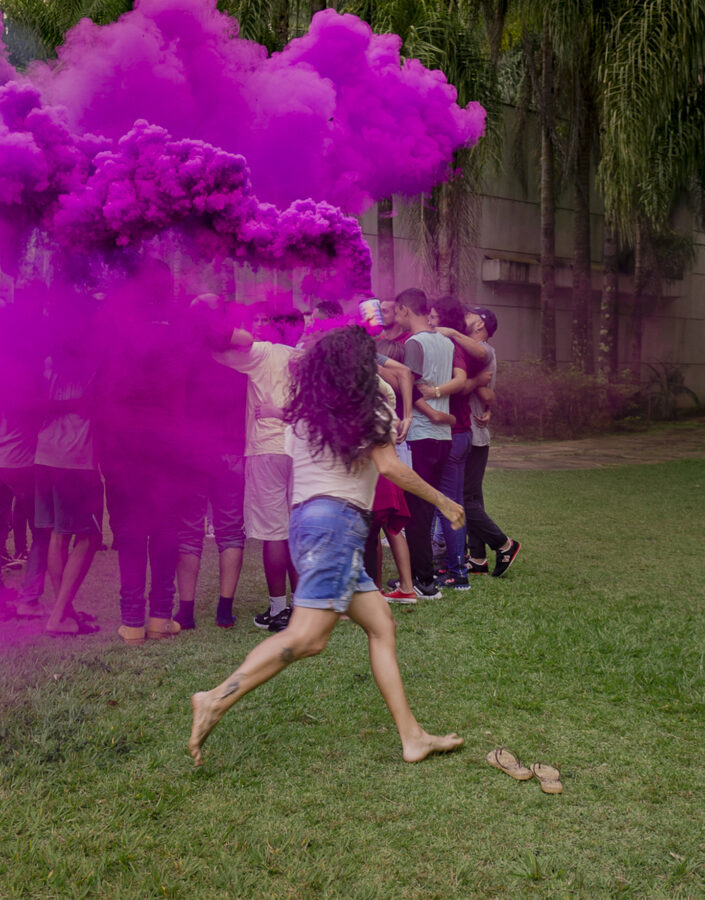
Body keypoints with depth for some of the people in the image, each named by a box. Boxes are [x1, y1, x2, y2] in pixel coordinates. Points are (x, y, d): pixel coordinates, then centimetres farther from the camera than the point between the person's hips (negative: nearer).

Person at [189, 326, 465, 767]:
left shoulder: (305, 412, 20)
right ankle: (217, 700, -24)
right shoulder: (363, 409, 2)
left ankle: (412, 737, 2)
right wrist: (443, 501, 6)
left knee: (381, 623, 6)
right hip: (336, 519, -8)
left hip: (306, 520, 8)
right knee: (308, 635, -17)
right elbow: (390, 467, -4)